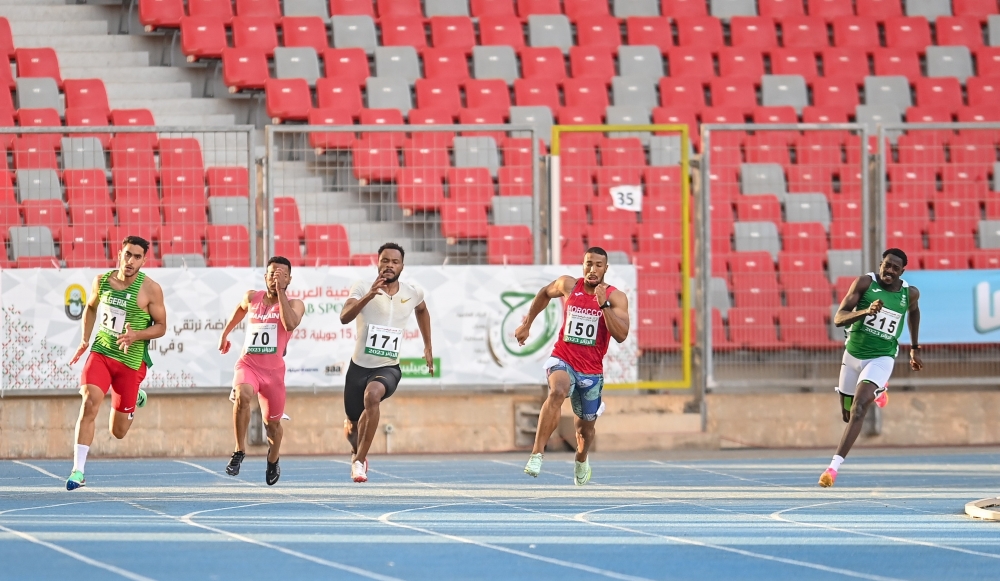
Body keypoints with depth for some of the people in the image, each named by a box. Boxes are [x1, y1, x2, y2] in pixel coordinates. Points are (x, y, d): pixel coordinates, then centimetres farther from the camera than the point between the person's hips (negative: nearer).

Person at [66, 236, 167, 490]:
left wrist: (136, 335, -22)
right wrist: (85, 340, 12)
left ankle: (135, 398, 44)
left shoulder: (150, 290, -11)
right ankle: (78, 471, -21)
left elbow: (161, 326, -4)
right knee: (89, 403, -24)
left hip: (131, 361, -2)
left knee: (118, 431, 7)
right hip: (100, 353, 2)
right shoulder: (102, 281, -1)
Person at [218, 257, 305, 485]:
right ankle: (239, 451, -20)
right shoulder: (252, 298, 4)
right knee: (242, 397, -33)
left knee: (272, 422, 13)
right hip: (248, 364, 0)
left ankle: (273, 461, 44)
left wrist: (280, 291, -24)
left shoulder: (294, 304, -4)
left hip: (273, 370, 0)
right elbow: (239, 311, 27)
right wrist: (225, 334, 33)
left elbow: (290, 323, -27)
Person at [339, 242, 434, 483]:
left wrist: (428, 347, 23)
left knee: (372, 394, -34)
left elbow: (422, 310, 24)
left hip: (388, 368, 0)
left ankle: (359, 460, -24)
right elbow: (344, 317, -28)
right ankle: (357, 451, 51)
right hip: (360, 366, 0)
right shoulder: (363, 289, -11)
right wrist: (368, 296, -42)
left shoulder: (413, 293, -1)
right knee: (352, 425, 12)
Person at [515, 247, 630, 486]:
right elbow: (545, 294, 19)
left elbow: (621, 335, -21)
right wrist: (527, 324, 19)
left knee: (586, 426, 15)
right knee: (557, 392, -36)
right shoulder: (568, 285, -4)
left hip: (591, 370, 1)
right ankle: (537, 454, -36)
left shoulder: (616, 297, -9)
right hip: (563, 360, -1)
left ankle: (581, 461, 50)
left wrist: (604, 304, -29)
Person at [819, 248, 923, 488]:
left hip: (881, 359, -2)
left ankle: (834, 466, -27)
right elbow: (839, 318, -18)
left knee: (858, 409, -23)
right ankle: (878, 389, 51)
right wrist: (866, 311, -36)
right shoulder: (865, 283, -11)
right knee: (848, 415, 16)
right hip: (853, 355, 2)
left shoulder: (909, 294, -4)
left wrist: (915, 348, 26)